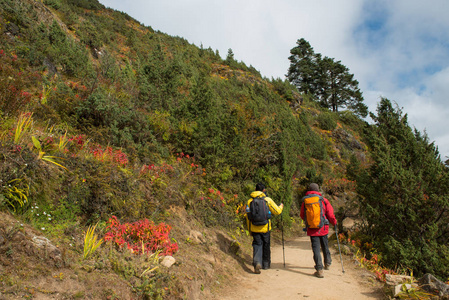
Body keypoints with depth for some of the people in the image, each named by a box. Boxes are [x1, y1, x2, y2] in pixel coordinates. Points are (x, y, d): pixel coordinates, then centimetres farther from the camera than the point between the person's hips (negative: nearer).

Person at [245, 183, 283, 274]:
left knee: (257, 246, 6)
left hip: (255, 229, 1)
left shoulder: (249, 201, 0)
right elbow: (277, 211, 0)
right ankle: (266, 264, 28)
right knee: (266, 246, 16)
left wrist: (249, 230, 14)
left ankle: (257, 262, -17)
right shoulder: (268, 200, -6)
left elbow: (248, 217, 4)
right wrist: (281, 206, 23)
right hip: (265, 228, -1)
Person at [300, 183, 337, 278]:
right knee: (325, 246, 21)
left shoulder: (305, 201, -1)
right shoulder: (324, 200, -3)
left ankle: (319, 270, -6)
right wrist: (334, 222, 18)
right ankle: (327, 263, 39)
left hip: (312, 229, -1)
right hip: (323, 228, 1)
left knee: (316, 248, 0)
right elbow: (330, 215, -1)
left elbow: (302, 216, 8)